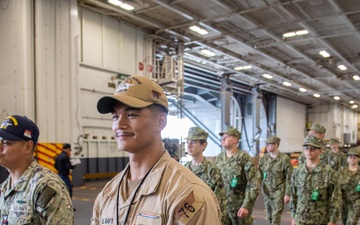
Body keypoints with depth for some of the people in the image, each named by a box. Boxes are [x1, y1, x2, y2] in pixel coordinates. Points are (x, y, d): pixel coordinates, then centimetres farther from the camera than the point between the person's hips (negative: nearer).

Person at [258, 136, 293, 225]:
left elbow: (289, 178, -10)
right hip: (266, 191, 5)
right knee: (269, 216, 14)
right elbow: (259, 175, 6)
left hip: (279, 192, -4)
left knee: (276, 216, -6)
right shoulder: (264, 158, 1)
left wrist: (287, 194, -12)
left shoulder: (284, 158, -11)